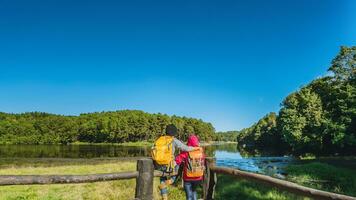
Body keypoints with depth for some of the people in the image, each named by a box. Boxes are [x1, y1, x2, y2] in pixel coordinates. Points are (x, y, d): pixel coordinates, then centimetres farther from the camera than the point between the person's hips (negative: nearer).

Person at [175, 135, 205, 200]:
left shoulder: (186, 152, -16)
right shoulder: (201, 151, -6)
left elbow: (177, 161, -25)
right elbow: (204, 163, 5)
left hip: (188, 178, -3)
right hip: (198, 178, 3)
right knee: (194, 190, 29)